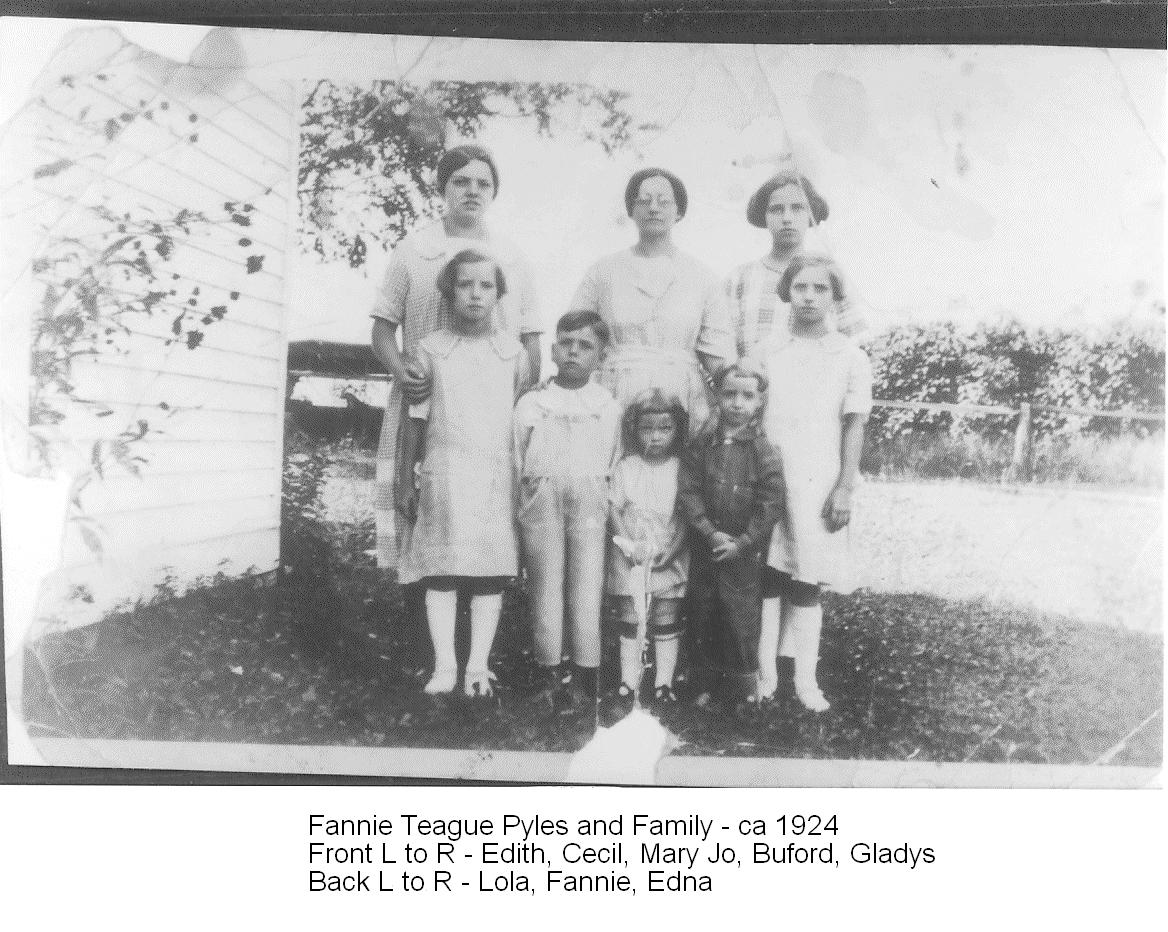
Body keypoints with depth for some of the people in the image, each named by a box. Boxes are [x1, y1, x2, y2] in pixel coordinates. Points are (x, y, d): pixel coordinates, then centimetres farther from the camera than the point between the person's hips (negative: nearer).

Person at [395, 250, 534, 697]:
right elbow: (415, 420, 6)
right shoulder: (431, 348, 5)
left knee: (491, 573, 0)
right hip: (444, 473, -1)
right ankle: (444, 665, 6)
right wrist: (406, 480, 4)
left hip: (497, 477, 1)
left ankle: (478, 665, 7)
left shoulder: (513, 352, 7)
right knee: (441, 572, -2)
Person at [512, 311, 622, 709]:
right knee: (545, 583, 3)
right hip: (541, 496, 0)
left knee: (587, 584, -1)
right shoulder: (530, 403, 8)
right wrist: (519, 511, 3)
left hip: (589, 498, 0)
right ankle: (550, 670, 12)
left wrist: (609, 505, 2)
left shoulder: (607, 407, 9)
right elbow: (516, 464, 9)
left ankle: (585, 671, 6)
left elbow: (611, 467, 10)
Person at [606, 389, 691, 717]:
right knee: (630, 623, 6)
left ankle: (664, 682, 17)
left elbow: (688, 516, -3)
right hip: (631, 560, 0)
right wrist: (631, 545, -13)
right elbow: (614, 511, -2)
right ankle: (628, 681, 15)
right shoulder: (625, 468, -2)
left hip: (670, 560, 0)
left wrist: (672, 549, -13)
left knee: (667, 624, 7)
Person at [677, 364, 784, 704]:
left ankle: (744, 686, 18)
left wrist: (742, 543, -15)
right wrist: (711, 533, -15)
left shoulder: (763, 452, -8)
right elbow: (688, 492, -5)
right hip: (704, 549, 3)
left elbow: (770, 504, -11)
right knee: (703, 616, 12)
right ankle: (710, 680, 27)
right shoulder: (700, 446, 0)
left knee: (741, 618, 2)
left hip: (744, 553, -3)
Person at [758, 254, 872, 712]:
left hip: (817, 485, -1)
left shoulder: (850, 358, 3)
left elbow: (854, 428, 2)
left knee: (806, 584, 3)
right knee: (766, 579, 2)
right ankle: (765, 673, 11)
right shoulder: (769, 353, 6)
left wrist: (845, 489, -3)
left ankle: (805, 677, 12)